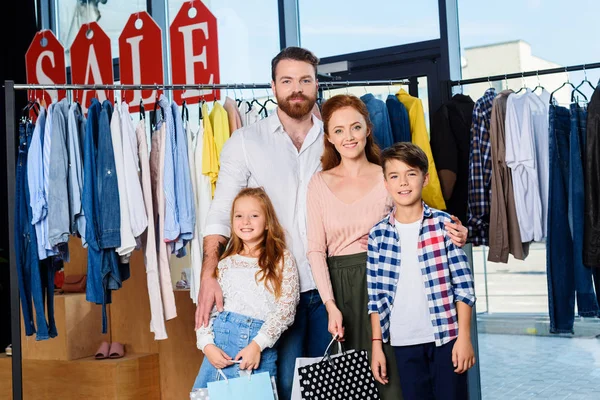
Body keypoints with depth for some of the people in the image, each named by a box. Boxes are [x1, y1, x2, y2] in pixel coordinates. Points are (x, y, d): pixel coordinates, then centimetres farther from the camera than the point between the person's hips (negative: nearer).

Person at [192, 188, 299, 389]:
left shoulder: (283, 260, 4)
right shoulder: (226, 263, 12)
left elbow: (286, 308, -4)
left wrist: (258, 344, -14)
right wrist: (207, 345, -7)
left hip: (261, 349, -2)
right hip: (221, 342, 2)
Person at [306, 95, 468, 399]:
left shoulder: (388, 179, 2)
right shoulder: (319, 184, 5)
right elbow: (316, 249, 0)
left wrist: (452, 238, -19)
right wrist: (330, 304, -10)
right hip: (341, 286, 1)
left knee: (391, 374, -4)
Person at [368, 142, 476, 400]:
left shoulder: (444, 224, -4)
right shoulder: (378, 235, 1)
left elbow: (464, 286, -3)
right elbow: (376, 296, 5)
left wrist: (464, 337, -6)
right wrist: (377, 345, 3)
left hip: (446, 336, -2)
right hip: (404, 342, 2)